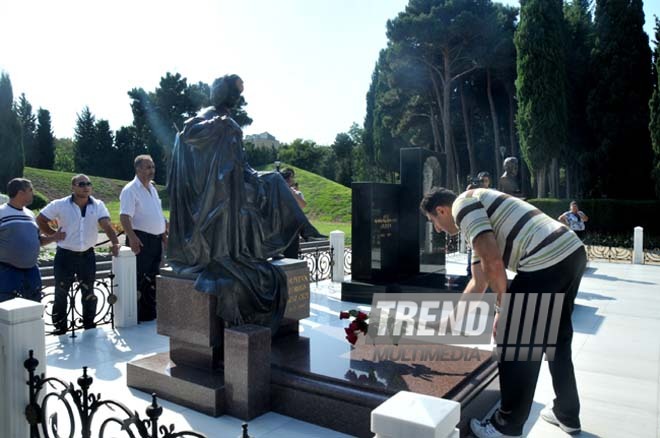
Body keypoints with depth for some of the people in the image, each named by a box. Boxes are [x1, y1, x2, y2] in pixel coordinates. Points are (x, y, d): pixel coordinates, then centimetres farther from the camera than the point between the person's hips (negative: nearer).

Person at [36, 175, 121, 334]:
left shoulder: (98, 205, -3)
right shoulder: (60, 205, -5)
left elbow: (107, 225, -15)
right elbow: (40, 220, 6)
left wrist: (115, 243, -29)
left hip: (87, 255, 1)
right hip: (65, 255, -1)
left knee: (89, 292, 11)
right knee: (61, 293, 5)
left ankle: (89, 324, 26)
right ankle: (60, 326, 19)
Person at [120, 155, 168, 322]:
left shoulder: (152, 188, 16)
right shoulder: (130, 190, -10)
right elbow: (124, 217, -21)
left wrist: (164, 234, 20)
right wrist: (132, 237, -32)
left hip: (156, 239, 9)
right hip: (140, 240, -9)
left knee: (152, 278, 15)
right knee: (138, 279, -4)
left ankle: (150, 313, 26)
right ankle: (136, 316, 5)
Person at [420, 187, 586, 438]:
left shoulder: (463, 204, -1)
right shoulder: (479, 210, 27)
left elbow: (493, 263, -15)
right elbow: (479, 282, 31)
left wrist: (504, 309, -3)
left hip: (547, 262, -10)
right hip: (573, 252, 10)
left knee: (515, 344, 4)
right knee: (557, 339, 24)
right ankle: (567, 415, 39)